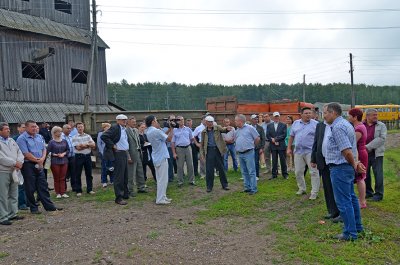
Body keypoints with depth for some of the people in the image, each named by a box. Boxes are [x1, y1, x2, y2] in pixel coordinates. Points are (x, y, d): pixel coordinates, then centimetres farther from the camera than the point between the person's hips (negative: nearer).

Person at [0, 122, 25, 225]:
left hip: (14, 171, 8)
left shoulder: (12, 140, 13)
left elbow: (19, 152, 11)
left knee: (14, 194, 15)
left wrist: (19, 162, -7)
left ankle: (13, 214, 26)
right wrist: (15, 163, -15)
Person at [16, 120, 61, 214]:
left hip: (39, 165, 6)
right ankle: (33, 208, 15)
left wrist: (42, 159, -7)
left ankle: (49, 206, 14)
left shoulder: (39, 137, 12)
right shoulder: (22, 139, -10)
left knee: (43, 186, 9)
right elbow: (26, 154, -17)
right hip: (28, 165, -6)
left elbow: (44, 149, 11)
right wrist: (37, 160, -10)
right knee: (30, 188, 3)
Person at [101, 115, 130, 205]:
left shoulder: (124, 129, 14)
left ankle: (125, 194, 28)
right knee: (119, 176, -5)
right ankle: (119, 198, 0)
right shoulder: (114, 128, -11)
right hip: (118, 153, -9)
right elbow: (103, 136, -21)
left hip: (125, 153, 9)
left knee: (125, 175, 16)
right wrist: (113, 145, -17)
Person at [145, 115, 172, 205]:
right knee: (163, 179, -3)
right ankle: (160, 199, 1)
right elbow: (168, 138, -12)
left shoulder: (149, 132, 10)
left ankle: (162, 196, 24)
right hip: (162, 157, -9)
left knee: (160, 179, 16)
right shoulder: (156, 131, -19)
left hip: (157, 158, 10)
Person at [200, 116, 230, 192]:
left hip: (218, 150, 0)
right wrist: (202, 153, 4)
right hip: (209, 151, 1)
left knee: (221, 168, 7)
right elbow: (202, 144, 11)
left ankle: (224, 185, 20)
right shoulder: (204, 132, 7)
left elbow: (223, 130, -11)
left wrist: (227, 129, -34)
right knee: (209, 169, 2)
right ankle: (209, 186, 14)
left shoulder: (217, 128, 5)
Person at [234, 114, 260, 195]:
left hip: (248, 153, -7)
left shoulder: (250, 128, -6)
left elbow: (257, 138, -3)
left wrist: (252, 146, 7)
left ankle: (253, 189, 1)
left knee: (251, 172, -4)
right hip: (240, 154, 7)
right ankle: (247, 187, 21)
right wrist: (237, 147, 12)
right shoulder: (237, 131, 13)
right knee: (244, 172, 12)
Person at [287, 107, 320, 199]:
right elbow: (291, 136, 13)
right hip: (298, 151, 4)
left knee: (314, 172, -2)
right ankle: (302, 189, 28)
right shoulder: (295, 123, 9)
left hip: (311, 152, -4)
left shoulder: (316, 124, -3)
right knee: (298, 172, 11)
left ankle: (314, 192, 6)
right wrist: (289, 148, 9)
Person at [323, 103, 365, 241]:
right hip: (348, 167, 11)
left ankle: (350, 233, 7)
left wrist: (354, 165, -10)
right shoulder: (346, 124, 15)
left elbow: (347, 151, -24)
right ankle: (357, 227, 32)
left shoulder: (337, 127, -19)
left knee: (343, 201, -2)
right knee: (351, 198, 20)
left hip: (340, 168, -11)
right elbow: (349, 150, 14)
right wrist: (355, 163, 7)